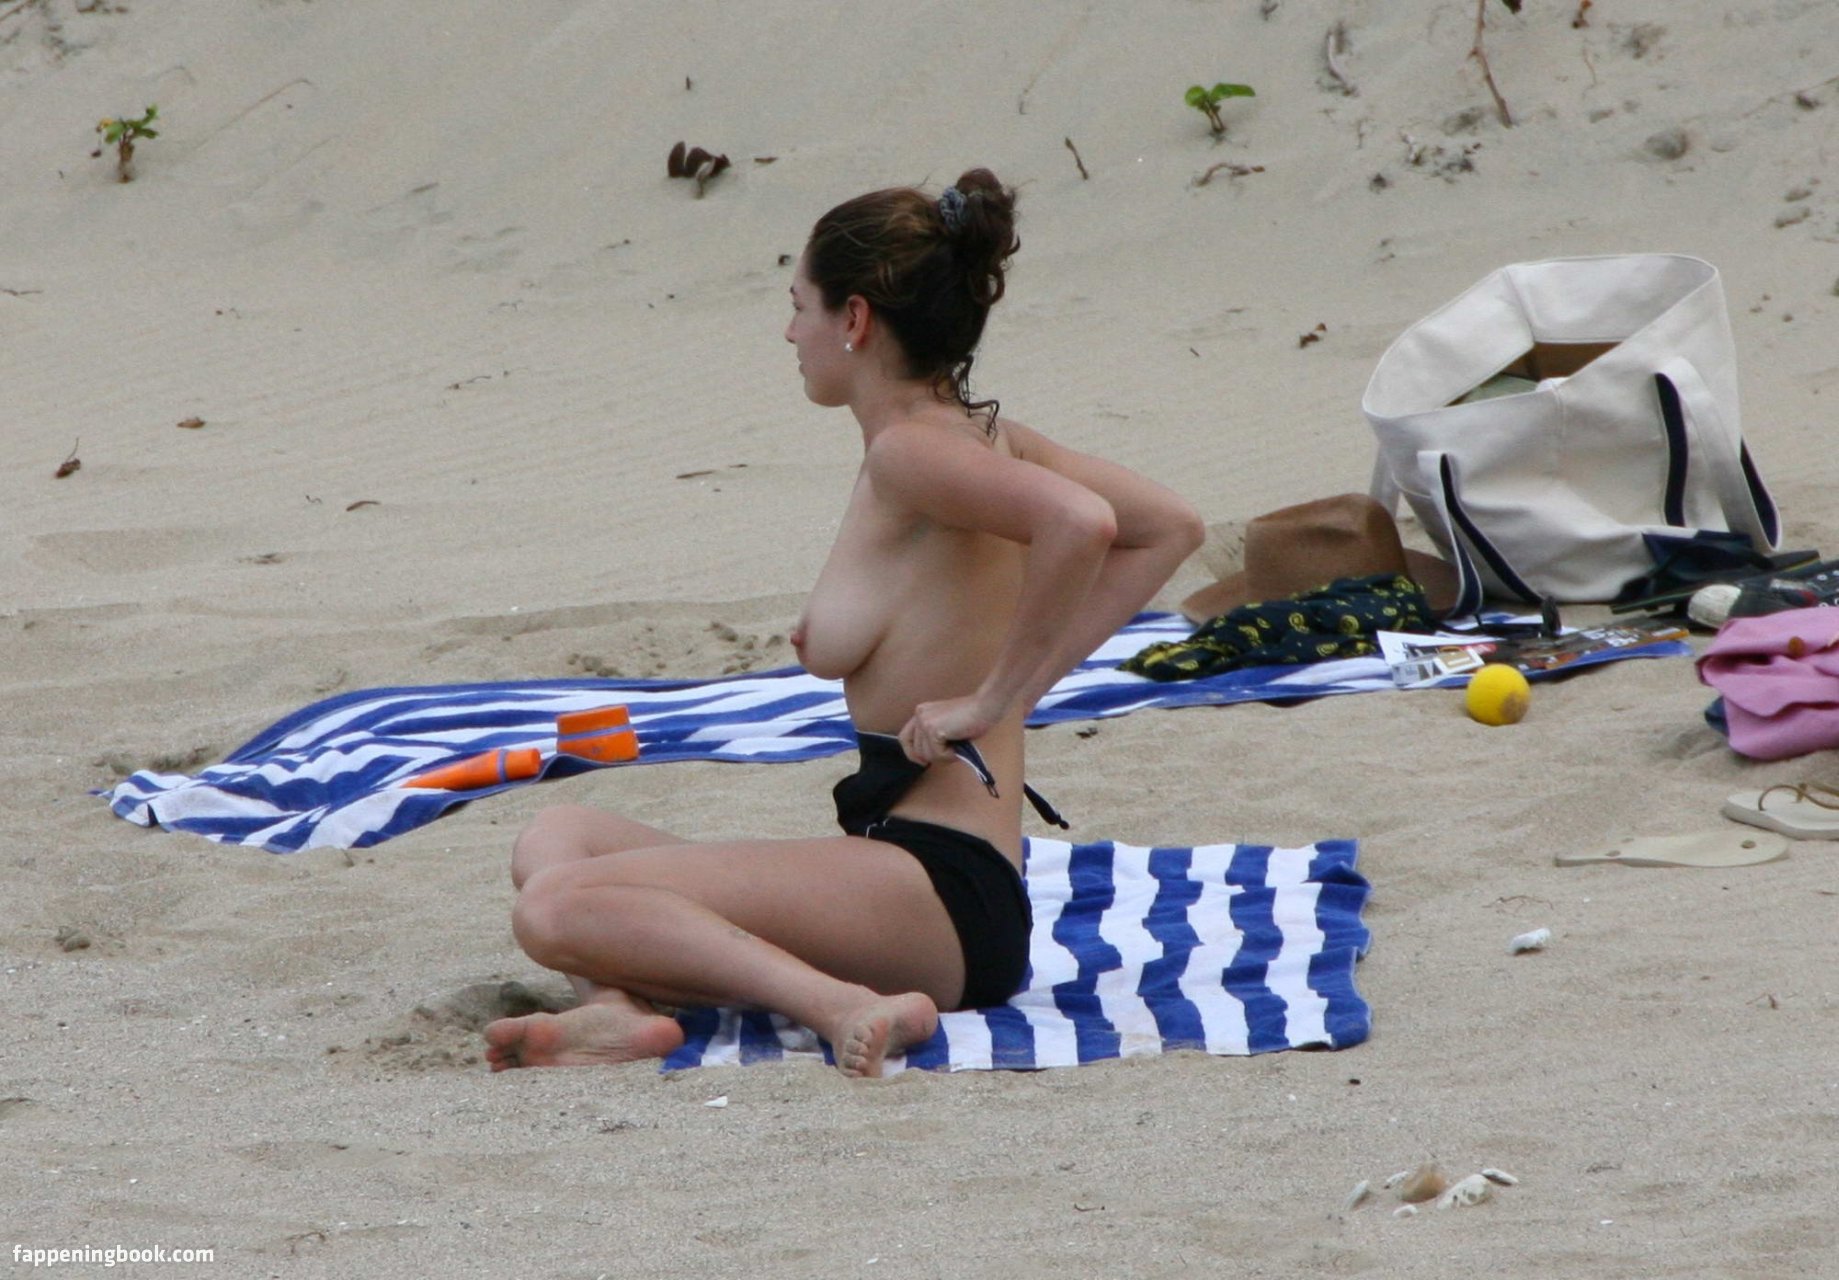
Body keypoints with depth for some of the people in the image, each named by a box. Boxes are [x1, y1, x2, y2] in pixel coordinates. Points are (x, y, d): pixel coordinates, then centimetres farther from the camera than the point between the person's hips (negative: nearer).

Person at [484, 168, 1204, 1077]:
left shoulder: (908, 451, -14)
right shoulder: (981, 435, 14)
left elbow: (1079, 523, -31)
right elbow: (1170, 527, 19)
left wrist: (996, 692, -20)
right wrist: (1030, 674, 12)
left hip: (941, 894, -11)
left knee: (553, 907, -22)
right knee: (557, 838, 18)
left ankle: (841, 1006, -26)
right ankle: (620, 1004, -12)